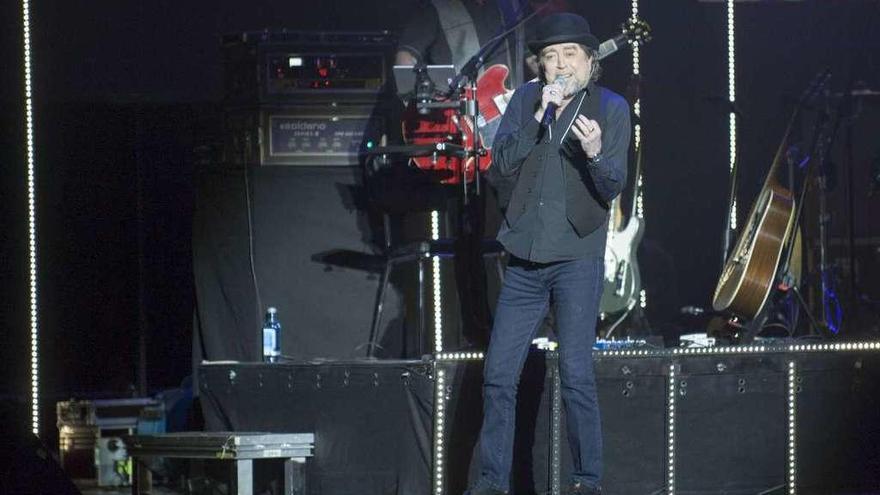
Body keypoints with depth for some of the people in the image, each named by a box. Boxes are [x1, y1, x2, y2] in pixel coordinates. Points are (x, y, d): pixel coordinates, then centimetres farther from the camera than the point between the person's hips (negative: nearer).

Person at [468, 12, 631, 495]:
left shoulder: (611, 108, -3)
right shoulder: (527, 99, 6)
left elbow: (613, 187, -10)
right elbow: (501, 163, -4)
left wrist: (594, 154, -30)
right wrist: (539, 118, -15)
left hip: (577, 258, -4)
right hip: (524, 257, 4)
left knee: (575, 372, -9)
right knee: (498, 373, 5)